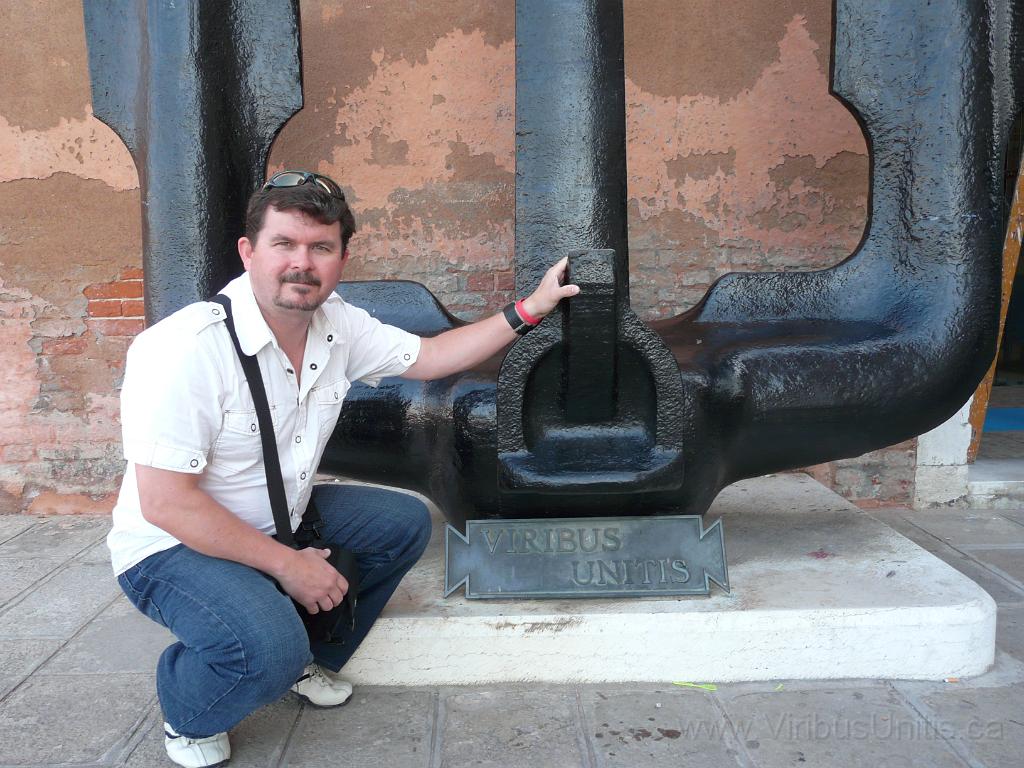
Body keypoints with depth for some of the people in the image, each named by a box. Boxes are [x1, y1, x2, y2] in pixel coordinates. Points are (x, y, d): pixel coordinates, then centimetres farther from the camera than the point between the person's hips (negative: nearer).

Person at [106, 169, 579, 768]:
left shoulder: (339, 325, -6)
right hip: (173, 547, -8)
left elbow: (428, 357, 8)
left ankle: (311, 663, 19)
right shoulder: (186, 348, -29)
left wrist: (530, 309, 3)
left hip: (279, 520, 8)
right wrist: (287, 565, -25)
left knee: (406, 522, 2)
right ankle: (188, 718, 4)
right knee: (268, 648, -33)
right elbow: (165, 503, -29)